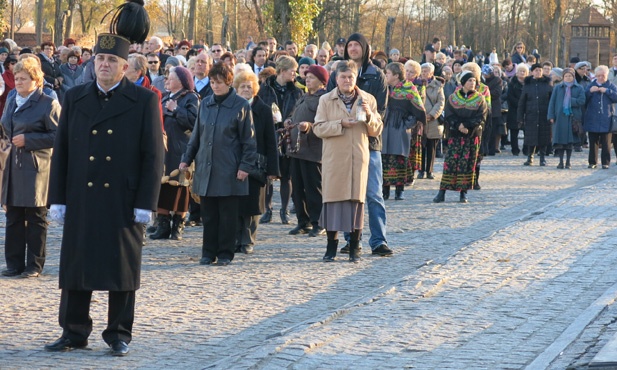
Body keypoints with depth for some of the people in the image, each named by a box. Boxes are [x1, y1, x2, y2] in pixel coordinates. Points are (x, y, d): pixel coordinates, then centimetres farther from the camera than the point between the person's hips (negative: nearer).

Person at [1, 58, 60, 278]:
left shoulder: (48, 104, -6)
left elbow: (57, 135, -10)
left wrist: (28, 140, -15)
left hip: (36, 168, -7)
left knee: (35, 218, 1)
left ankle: (34, 265, 7)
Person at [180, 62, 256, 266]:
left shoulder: (240, 105, -3)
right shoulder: (205, 104, 10)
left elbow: (248, 140, -3)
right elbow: (196, 135, 17)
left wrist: (245, 166, -9)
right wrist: (187, 159, 11)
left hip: (229, 170, -4)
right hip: (205, 169, 4)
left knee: (227, 215, 1)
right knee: (208, 214, 7)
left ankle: (225, 253, 8)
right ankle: (209, 252, 14)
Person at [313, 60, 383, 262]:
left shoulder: (368, 99, 9)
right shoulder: (326, 100, 6)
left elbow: (377, 130, 8)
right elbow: (318, 128, -2)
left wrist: (369, 116, -11)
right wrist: (340, 124, -14)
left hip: (359, 157, 1)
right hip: (334, 157, -1)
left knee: (357, 198, 1)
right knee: (333, 198, -2)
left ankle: (354, 247, 10)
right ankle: (331, 246, 7)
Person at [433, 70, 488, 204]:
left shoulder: (479, 99, 6)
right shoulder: (453, 98, 6)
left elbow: (481, 118, -3)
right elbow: (449, 116, 0)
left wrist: (466, 125, -16)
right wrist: (458, 126, -18)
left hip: (472, 135, 0)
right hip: (455, 134, 0)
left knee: (468, 162, -1)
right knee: (450, 161, -6)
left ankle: (464, 193, 5)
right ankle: (442, 192, -6)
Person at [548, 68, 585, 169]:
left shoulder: (579, 88, 8)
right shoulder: (557, 88, 11)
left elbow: (582, 101, -4)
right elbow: (552, 102, 7)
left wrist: (570, 101, -7)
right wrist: (551, 116, -2)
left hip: (573, 117, -1)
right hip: (560, 117, 1)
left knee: (570, 141, 1)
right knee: (560, 140, -3)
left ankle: (568, 162, 9)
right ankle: (561, 162, 4)